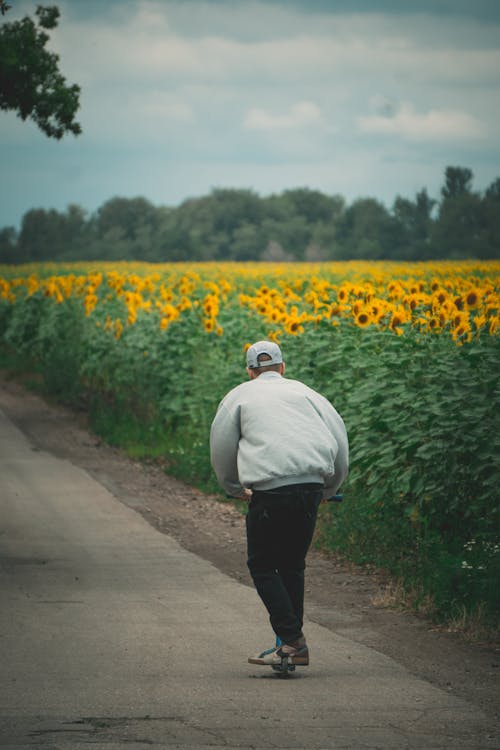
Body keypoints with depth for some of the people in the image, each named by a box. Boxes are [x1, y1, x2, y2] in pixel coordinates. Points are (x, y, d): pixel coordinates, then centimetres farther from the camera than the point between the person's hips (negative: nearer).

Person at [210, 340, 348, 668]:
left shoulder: (239, 396, 16)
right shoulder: (303, 392, 21)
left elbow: (221, 448, 18)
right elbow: (339, 435, 17)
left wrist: (235, 489, 35)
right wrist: (331, 488, 30)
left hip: (269, 488, -3)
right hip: (311, 484, 3)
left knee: (263, 566, 6)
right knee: (293, 564, 16)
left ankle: (292, 638, -8)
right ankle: (295, 645, 13)